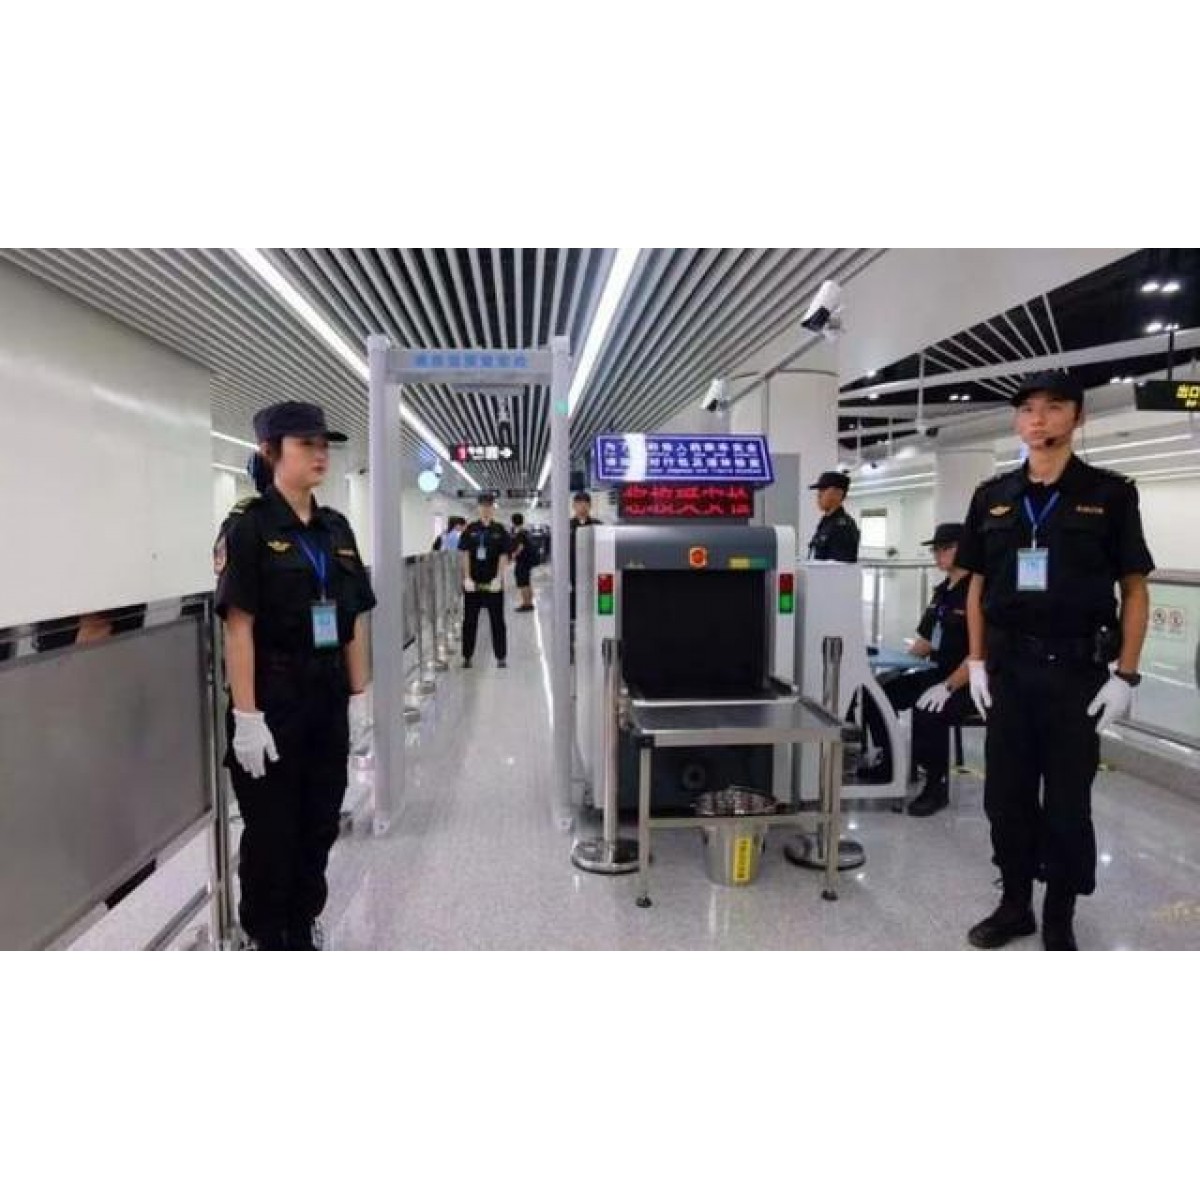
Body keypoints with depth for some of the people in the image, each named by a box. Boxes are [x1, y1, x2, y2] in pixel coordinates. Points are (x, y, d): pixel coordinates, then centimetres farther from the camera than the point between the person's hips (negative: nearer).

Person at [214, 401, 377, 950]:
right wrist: (246, 715, -18)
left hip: (329, 699, 6)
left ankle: (304, 930, 35)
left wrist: (359, 694, 8)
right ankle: (268, 941, 27)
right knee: (271, 832, 8)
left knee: (320, 824, 16)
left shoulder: (336, 528, 8)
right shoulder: (247, 526, -10)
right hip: (273, 702, -6)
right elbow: (238, 625, -15)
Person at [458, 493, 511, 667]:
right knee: (469, 620, 7)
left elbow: (504, 556, -2)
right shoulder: (470, 529, 3)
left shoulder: (499, 530, 1)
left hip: (493, 583, -1)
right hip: (473, 583, 1)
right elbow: (464, 554, 0)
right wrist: (467, 578, -8)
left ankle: (501, 656, 12)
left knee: (497, 620, 5)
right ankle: (466, 656, 16)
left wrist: (498, 578, -12)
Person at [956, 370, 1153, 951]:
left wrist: (1125, 675, -7)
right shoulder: (992, 496, 6)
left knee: (1067, 803, 7)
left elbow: (1135, 588, -1)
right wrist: (977, 662, 5)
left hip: (1077, 670, -3)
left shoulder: (1110, 493, -1)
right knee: (1006, 794, 11)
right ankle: (1014, 904, 28)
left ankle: (1059, 921, 24)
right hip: (1007, 668, 3)